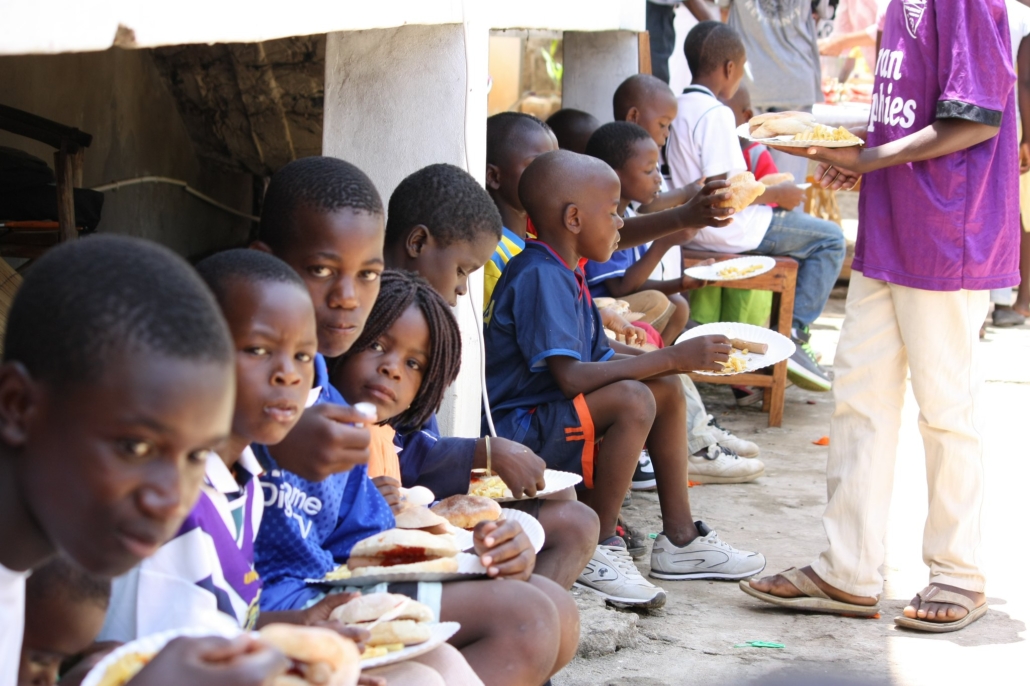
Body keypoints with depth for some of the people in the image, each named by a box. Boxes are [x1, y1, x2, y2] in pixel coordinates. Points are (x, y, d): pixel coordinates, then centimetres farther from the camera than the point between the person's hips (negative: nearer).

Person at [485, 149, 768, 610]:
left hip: (548, 420, 11)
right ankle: (600, 547, -17)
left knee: (667, 390, 9)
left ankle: (678, 538, 11)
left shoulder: (564, 275, 14)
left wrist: (681, 358, -1)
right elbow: (570, 377, -29)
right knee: (634, 400, -29)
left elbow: (603, 361, 11)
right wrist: (672, 359, -25)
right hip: (516, 430, -11)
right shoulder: (540, 277, -19)